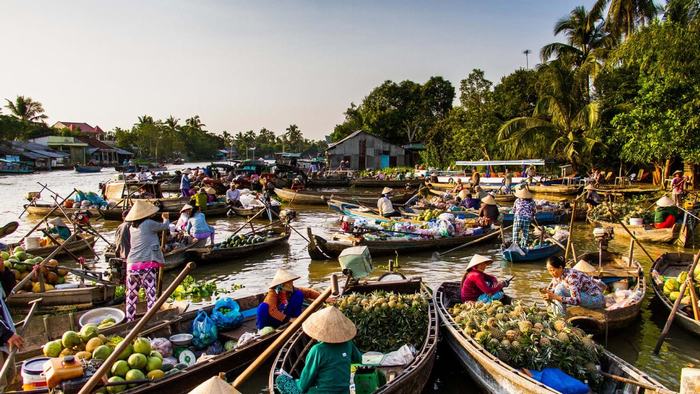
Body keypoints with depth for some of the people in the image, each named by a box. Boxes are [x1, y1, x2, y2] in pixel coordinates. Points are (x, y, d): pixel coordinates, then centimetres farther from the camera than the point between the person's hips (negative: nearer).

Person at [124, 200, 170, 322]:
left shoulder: (132, 228, 12)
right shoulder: (149, 223, -3)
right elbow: (165, 226, 11)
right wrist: (166, 218, 31)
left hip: (131, 265, 6)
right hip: (147, 264, -6)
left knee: (131, 296, 12)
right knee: (151, 294, -2)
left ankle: (129, 322, 17)